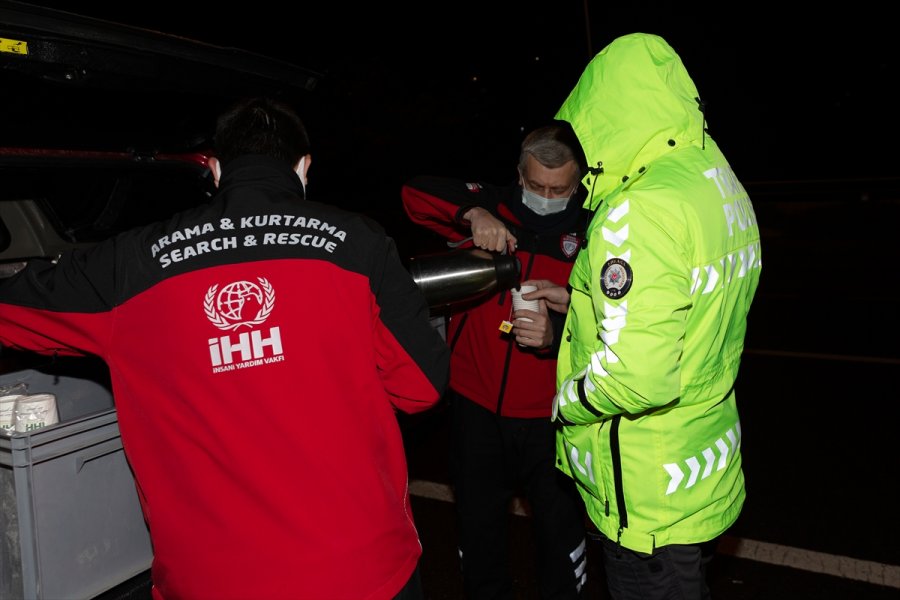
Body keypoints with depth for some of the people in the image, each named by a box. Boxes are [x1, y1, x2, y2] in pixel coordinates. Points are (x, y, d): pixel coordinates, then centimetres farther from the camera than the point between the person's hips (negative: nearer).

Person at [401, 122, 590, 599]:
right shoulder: (493, 209, -1)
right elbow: (415, 192, -9)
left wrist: (555, 334, -32)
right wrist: (473, 212, -25)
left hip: (548, 416, -1)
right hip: (476, 404, 2)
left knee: (560, 531, 10)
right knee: (477, 527, 18)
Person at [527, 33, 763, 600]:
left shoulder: (642, 209, -27)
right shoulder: (719, 181, 5)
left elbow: (638, 376, -33)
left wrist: (564, 403, -14)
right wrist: (579, 300, 13)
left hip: (650, 501, -9)